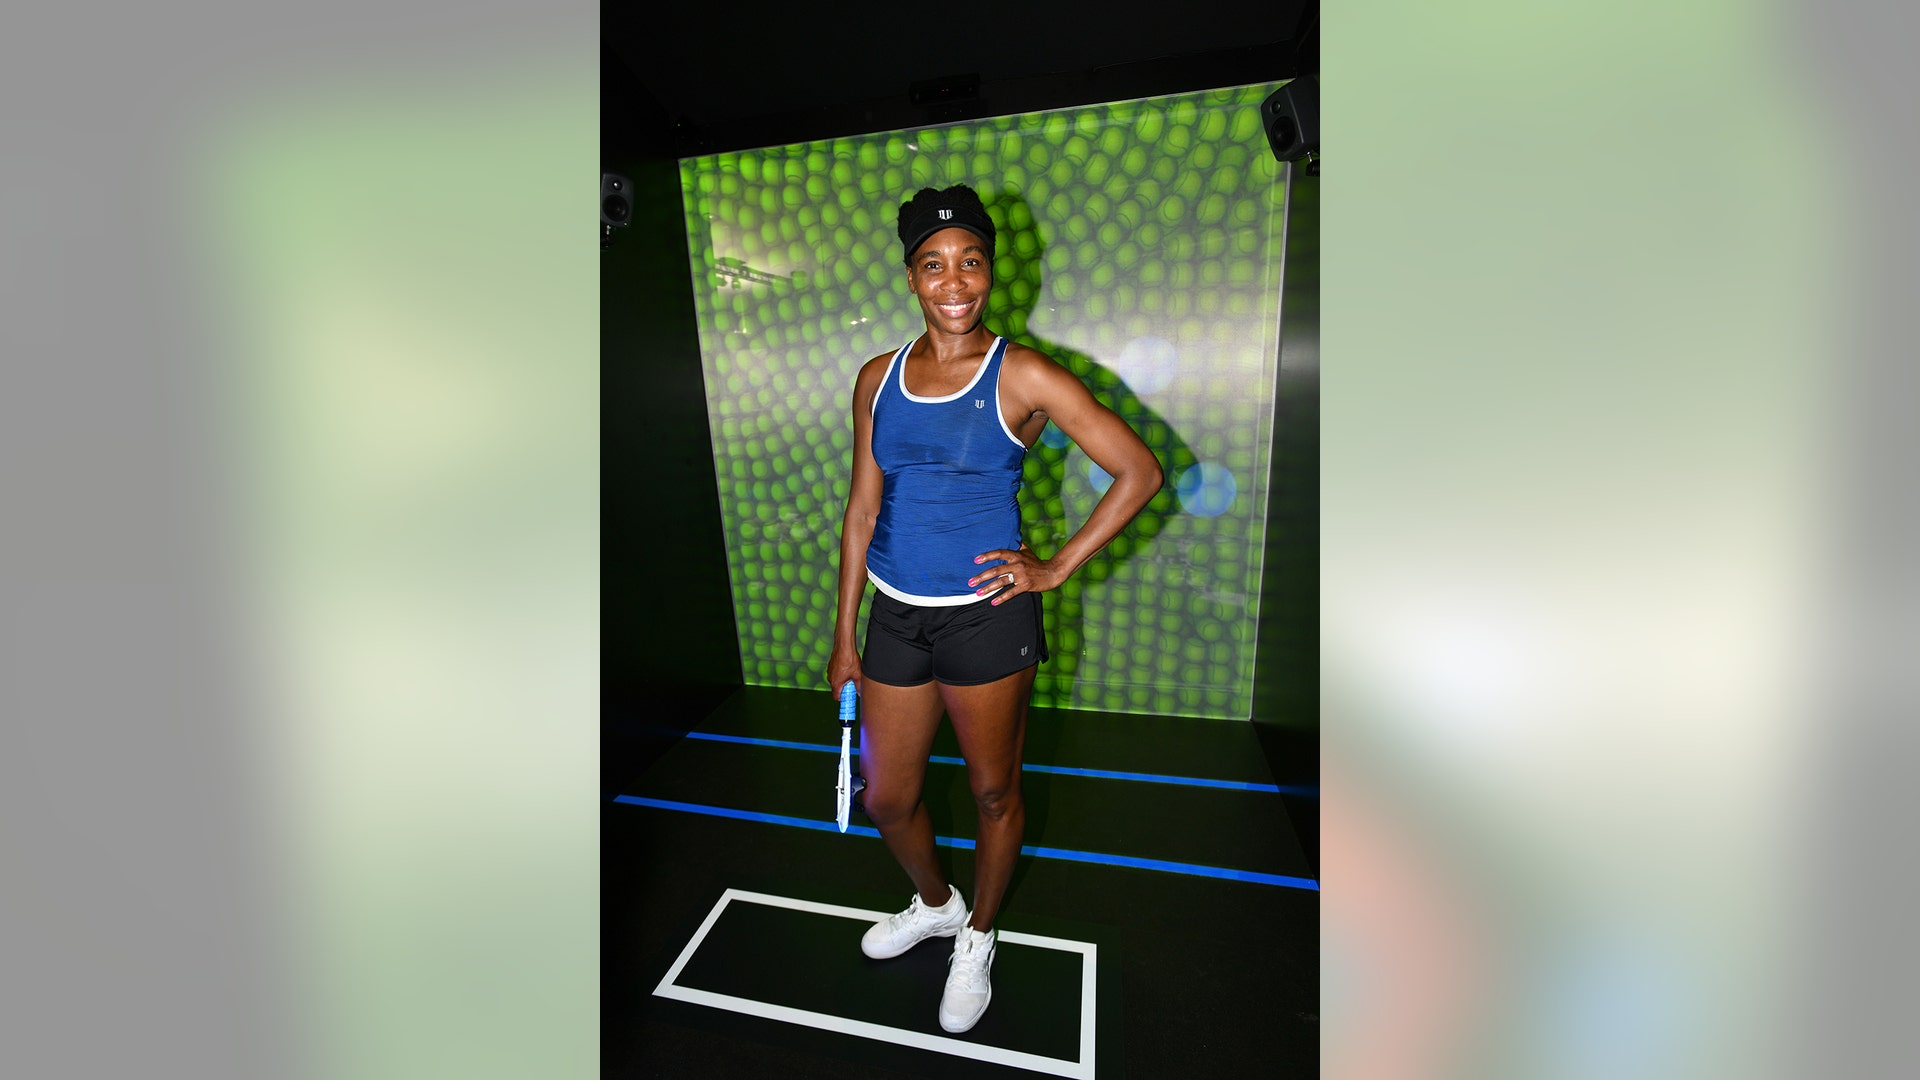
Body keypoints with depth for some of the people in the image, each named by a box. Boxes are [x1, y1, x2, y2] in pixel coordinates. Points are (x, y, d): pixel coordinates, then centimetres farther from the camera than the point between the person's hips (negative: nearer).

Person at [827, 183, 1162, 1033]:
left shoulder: (1024, 377, -9)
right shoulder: (878, 378, 4)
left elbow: (1139, 471, -8)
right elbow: (863, 508, 7)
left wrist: (1057, 567, -9)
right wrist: (844, 636, 9)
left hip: (986, 616, -4)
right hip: (894, 614, 5)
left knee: (992, 792, 16)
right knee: (886, 799, 17)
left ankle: (976, 937, 45)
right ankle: (934, 903, 50)